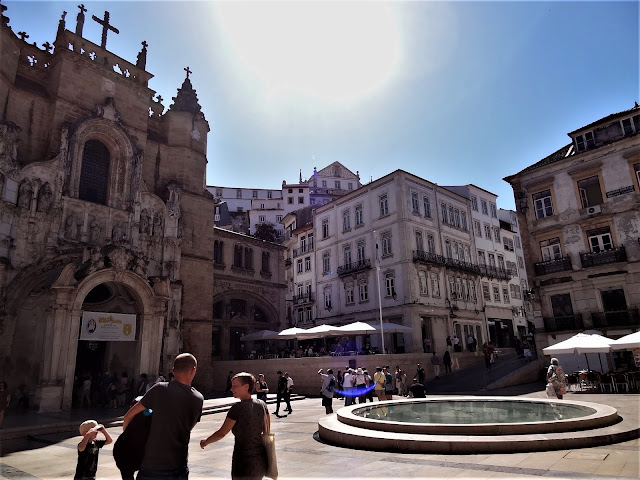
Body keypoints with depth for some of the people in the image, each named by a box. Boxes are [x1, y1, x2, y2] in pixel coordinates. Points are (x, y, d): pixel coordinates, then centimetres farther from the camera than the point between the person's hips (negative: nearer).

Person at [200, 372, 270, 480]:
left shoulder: (237, 408, -16)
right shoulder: (262, 405, 1)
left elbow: (221, 433, -8)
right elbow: (267, 431, 7)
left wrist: (205, 442, 9)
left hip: (244, 464, -6)